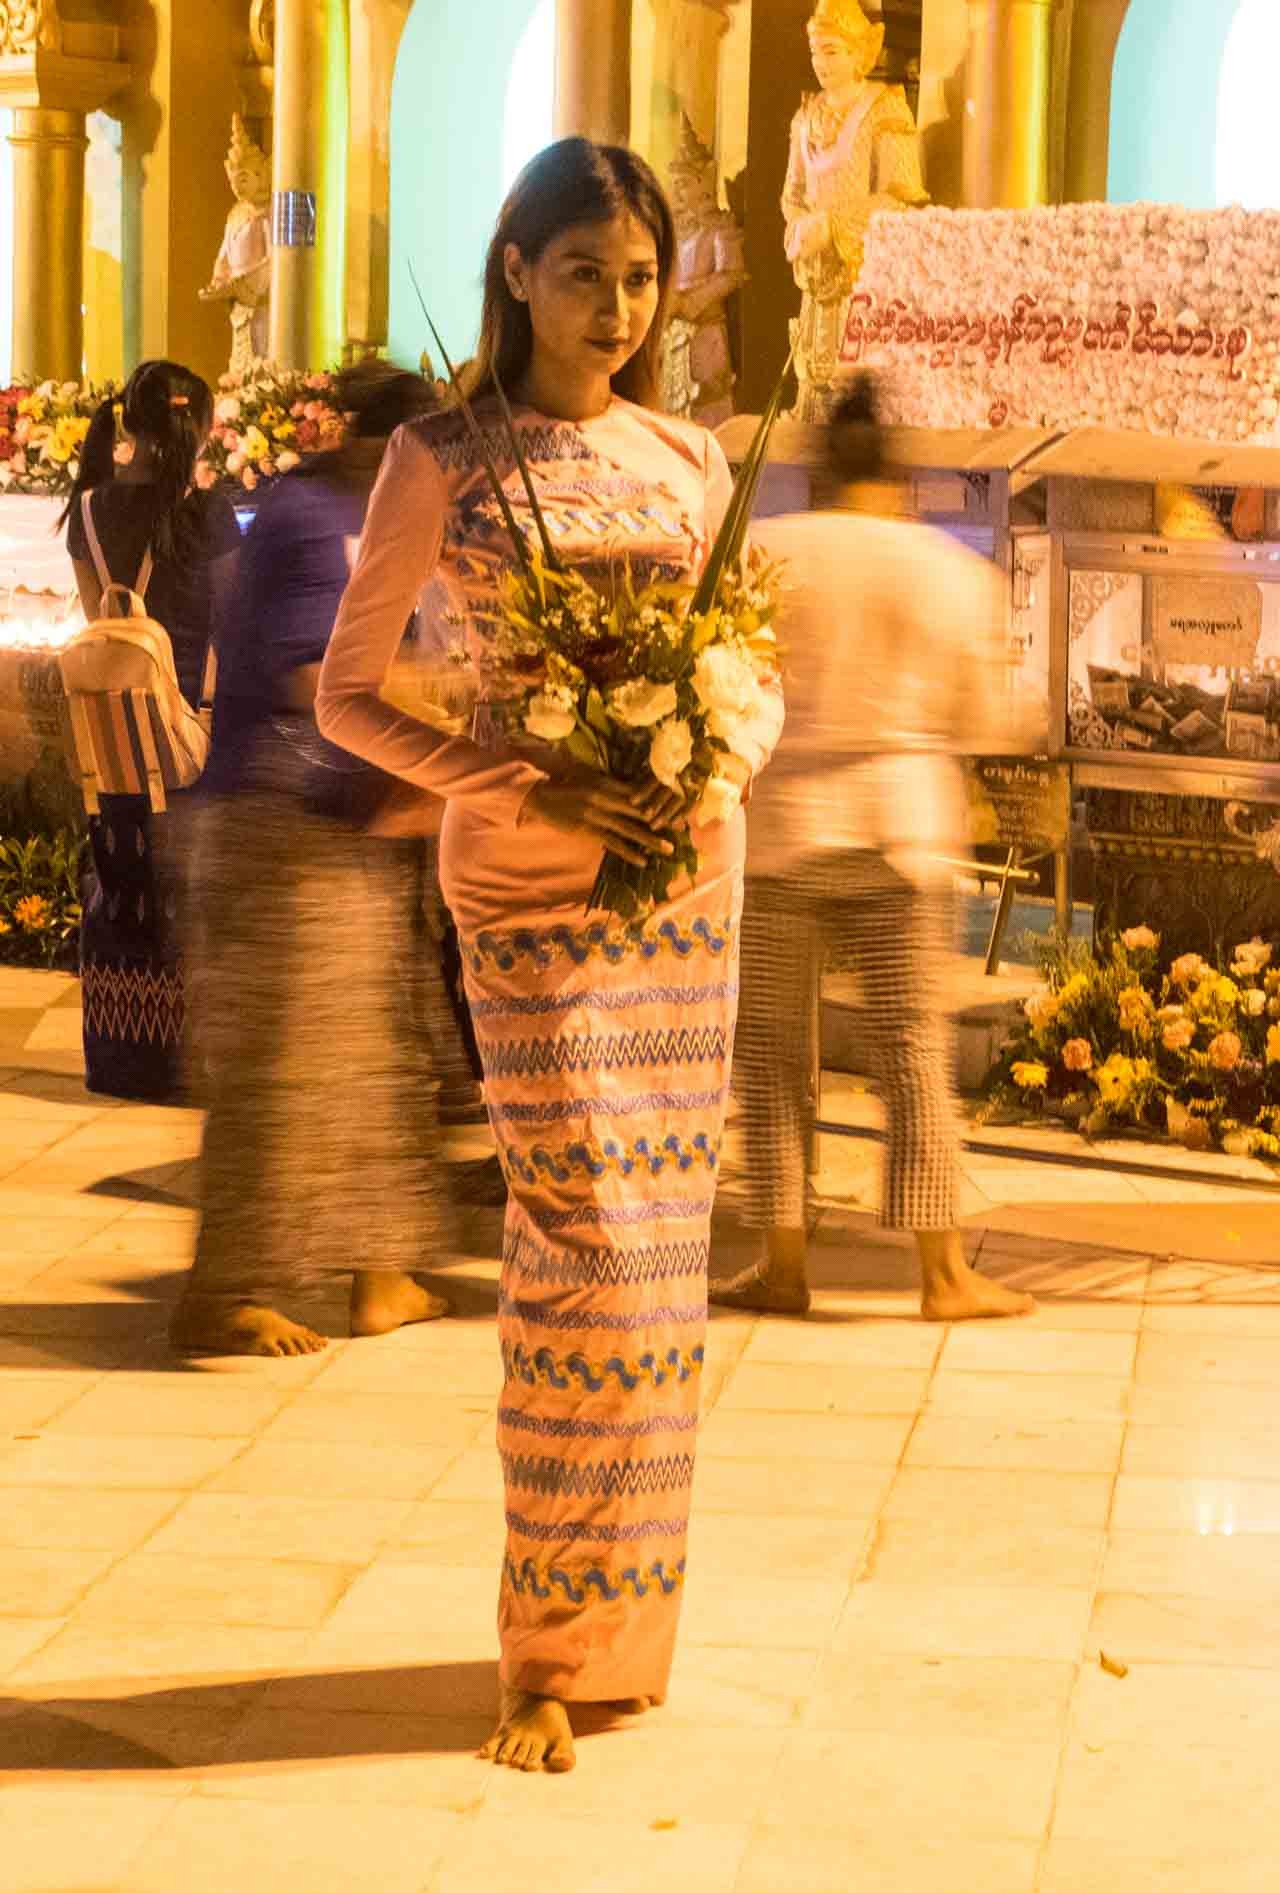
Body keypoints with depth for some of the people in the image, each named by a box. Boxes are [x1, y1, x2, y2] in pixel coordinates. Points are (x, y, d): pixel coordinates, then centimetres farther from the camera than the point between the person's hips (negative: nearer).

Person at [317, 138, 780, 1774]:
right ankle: (548, 1652, 0)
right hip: (527, 890, -5)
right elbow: (344, 694, -3)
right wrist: (528, 790, -15)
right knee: (590, 1246, -11)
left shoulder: (690, 462, 8)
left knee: (655, 1243, 6)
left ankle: (621, 1623, 16)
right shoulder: (444, 462, -4)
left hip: (687, 873, 5)